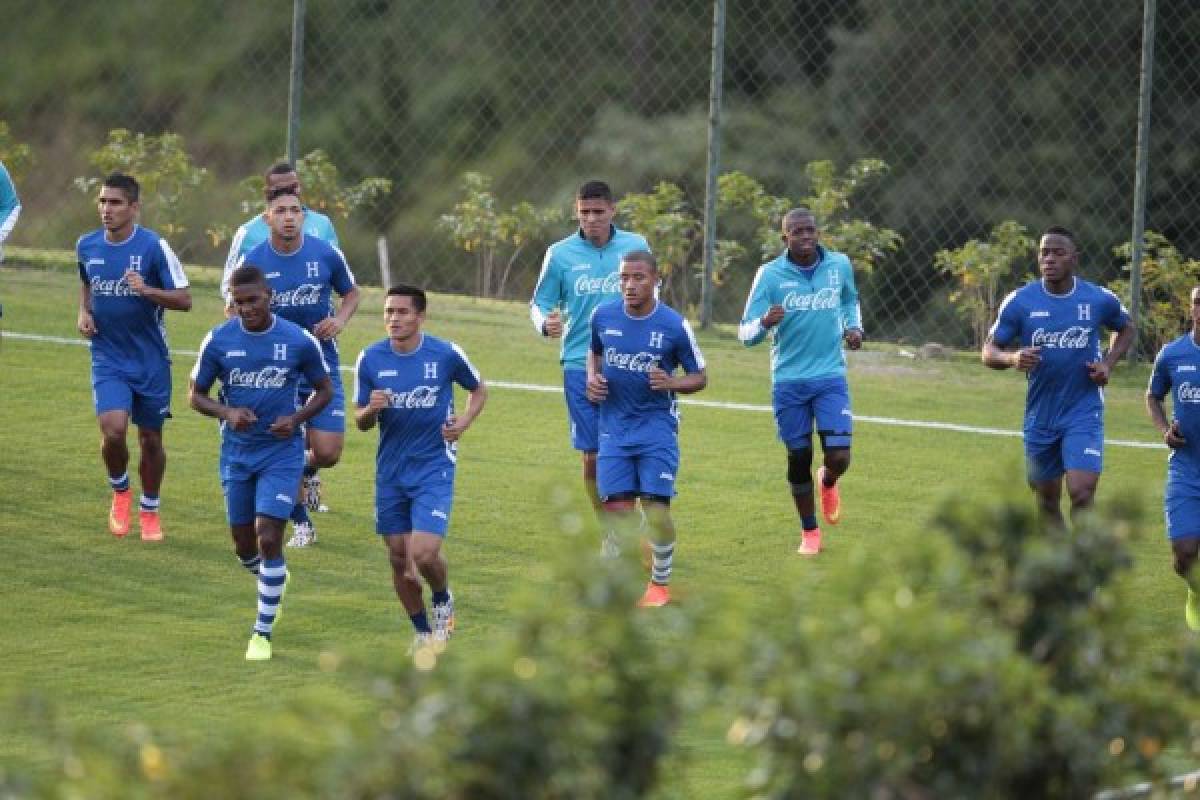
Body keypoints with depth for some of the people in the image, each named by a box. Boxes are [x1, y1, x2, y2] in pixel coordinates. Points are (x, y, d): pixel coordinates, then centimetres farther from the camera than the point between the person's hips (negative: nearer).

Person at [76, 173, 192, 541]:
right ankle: (119, 491, 11)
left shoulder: (154, 247, -12)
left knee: (150, 438, 8)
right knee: (113, 430, -18)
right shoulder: (87, 246, 1)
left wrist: (147, 290, -28)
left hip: (151, 359, -1)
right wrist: (83, 311, 4)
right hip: (108, 358, 1)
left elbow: (184, 299, -12)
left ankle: (149, 510, 29)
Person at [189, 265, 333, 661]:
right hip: (237, 453, 3)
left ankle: (263, 632, -2)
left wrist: (296, 419, -13)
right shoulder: (218, 340, -6)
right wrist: (227, 413, -17)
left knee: (268, 538, -13)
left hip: (282, 453, -3)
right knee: (244, 546, 9)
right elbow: (196, 394, 3)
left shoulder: (300, 341, -9)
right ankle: (273, 582, 43)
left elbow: (324, 389, 5)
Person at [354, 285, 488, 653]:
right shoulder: (370, 359, -3)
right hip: (391, 471, 3)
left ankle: (443, 600, 17)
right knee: (399, 558, 7)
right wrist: (371, 410, -18)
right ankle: (422, 631, 27)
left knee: (425, 554, -16)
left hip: (434, 468, -3)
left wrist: (463, 423, -7)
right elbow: (361, 422, 5)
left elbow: (479, 389, 11)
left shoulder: (446, 354, -8)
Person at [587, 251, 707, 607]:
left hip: (657, 426, -3)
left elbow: (700, 377, 0)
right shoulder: (603, 316, -1)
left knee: (656, 507, -8)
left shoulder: (674, 325, -10)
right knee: (617, 507, -4)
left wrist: (671, 383, -20)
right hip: (614, 426, 3)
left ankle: (660, 583, 13)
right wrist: (592, 377, 0)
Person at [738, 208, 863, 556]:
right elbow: (745, 333, -8)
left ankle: (828, 482, 29)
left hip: (831, 377, 1)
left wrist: (853, 326, 4)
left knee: (839, 458, -10)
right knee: (799, 459, 5)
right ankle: (809, 532, 25)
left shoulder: (840, 265, 1)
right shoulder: (770, 275, -8)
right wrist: (765, 323, -30)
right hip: (789, 381, -1)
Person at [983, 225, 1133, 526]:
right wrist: (1012, 358, -24)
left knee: (1081, 493, -17)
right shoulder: (1020, 302, -5)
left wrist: (1108, 363, -2)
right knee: (1047, 501, 12)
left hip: (1084, 414, -2)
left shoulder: (1100, 300, -4)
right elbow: (989, 352, 0)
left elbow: (1125, 329, 17)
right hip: (1040, 418, 2)